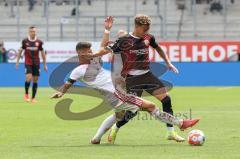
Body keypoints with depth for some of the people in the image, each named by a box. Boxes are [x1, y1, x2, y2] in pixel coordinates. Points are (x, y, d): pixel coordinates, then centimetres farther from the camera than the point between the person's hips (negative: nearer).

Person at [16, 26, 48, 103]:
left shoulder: (39, 42, -1)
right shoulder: (25, 41, -2)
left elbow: (42, 53, 7)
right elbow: (20, 51, 9)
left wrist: (45, 65, 7)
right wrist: (17, 61, 7)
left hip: (36, 63, 2)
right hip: (28, 63, -2)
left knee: (35, 80, 3)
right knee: (29, 78, -18)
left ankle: (33, 97, 12)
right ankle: (26, 94, 3)